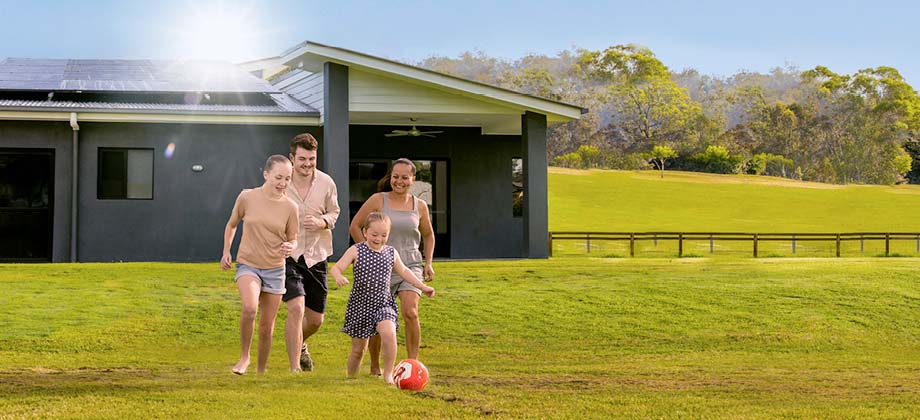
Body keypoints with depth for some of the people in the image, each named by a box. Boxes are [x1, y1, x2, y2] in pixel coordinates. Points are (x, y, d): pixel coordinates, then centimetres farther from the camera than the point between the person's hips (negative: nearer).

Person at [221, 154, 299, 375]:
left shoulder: (290, 207, -5)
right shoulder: (247, 197, -7)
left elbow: (293, 240, 6)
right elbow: (231, 225, 11)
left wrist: (290, 247, -16)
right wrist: (226, 252, 2)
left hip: (275, 269, 2)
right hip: (248, 264, -2)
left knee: (266, 327, 8)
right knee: (250, 307, -30)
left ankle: (261, 371, 26)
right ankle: (244, 356, -9)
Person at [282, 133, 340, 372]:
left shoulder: (326, 183, -4)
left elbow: (334, 212, 11)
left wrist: (321, 222, -11)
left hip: (316, 256, 3)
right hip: (287, 255, -3)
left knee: (316, 319, 11)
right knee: (296, 308, -23)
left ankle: (299, 344, 46)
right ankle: (295, 368, -13)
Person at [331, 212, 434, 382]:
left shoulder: (391, 253, 4)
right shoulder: (356, 251, -5)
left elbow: (403, 271, 22)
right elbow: (336, 267, -11)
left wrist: (422, 286, 24)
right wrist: (339, 277, -34)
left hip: (383, 304, 1)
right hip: (359, 305, -1)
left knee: (388, 332, -28)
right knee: (358, 349, 7)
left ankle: (388, 373, -14)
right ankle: (351, 379, 31)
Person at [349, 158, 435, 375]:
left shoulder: (419, 206, 6)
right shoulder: (378, 200, -2)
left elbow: (428, 235, 21)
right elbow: (355, 226, 3)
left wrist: (428, 263, 11)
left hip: (411, 266, 1)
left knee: (410, 312, -20)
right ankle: (375, 366, 24)